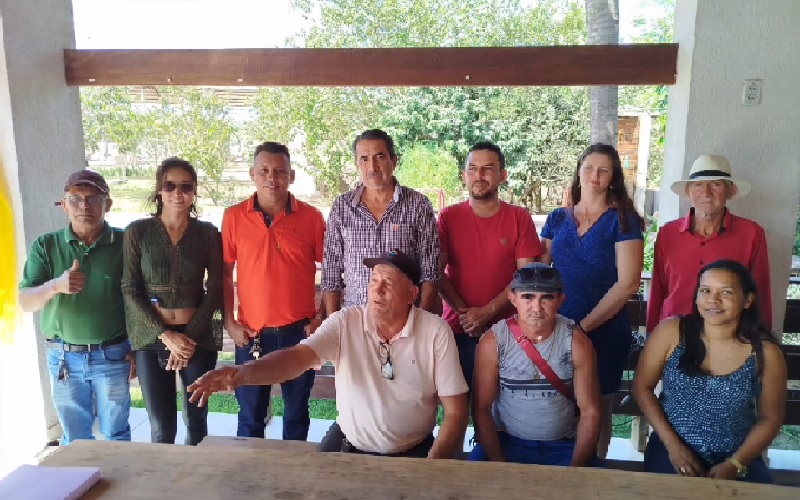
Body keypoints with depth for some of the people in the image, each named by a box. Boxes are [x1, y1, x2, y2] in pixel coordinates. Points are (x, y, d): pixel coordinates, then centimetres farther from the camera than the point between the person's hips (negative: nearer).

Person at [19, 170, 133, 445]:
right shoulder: (45, 245, -2)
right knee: (75, 437, 16)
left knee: (116, 433, 12)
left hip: (112, 356, -1)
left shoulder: (124, 243, -6)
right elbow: (26, 302, -8)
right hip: (63, 357, 2)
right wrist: (55, 286, -29)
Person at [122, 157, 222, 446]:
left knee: (196, 421, 9)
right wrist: (165, 335, -11)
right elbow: (130, 290, -3)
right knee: (161, 427, 4)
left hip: (198, 337, 1)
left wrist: (192, 335, -9)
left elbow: (215, 289, 0)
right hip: (152, 338, 0)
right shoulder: (138, 231, 0)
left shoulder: (208, 233, 2)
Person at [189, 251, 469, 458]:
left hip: (414, 452, -1)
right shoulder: (345, 322, -10)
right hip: (348, 444, 1)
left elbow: (456, 412, -10)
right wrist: (243, 373, -44)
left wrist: (432, 467, -20)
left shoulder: (436, 332, -12)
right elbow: (298, 357, -26)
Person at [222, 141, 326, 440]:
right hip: (251, 334, 0)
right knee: (250, 417, 13)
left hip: (299, 331, 0)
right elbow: (225, 274, 5)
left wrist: (321, 318, -4)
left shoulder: (311, 217, -2)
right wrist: (229, 322, -1)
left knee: (297, 413, 16)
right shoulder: (234, 217, 0)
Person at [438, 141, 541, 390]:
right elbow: (437, 273, -4)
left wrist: (487, 311, -14)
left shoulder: (520, 218, -1)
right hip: (456, 330, 0)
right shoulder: (448, 217, 0)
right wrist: (464, 312, -14)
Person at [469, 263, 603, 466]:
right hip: (507, 442, -1)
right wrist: (499, 465, -15)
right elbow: (481, 408, -8)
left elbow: (590, 411, -6)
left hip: (564, 445, 1)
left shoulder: (576, 342, -9)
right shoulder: (493, 341, -11)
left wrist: (575, 467, -15)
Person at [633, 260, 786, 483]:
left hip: (738, 459, 2)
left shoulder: (765, 352, -6)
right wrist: (673, 445, -9)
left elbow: (770, 418, 2)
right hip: (672, 450, -1)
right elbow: (642, 387, -3)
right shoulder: (670, 332, -8)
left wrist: (734, 464, -9)